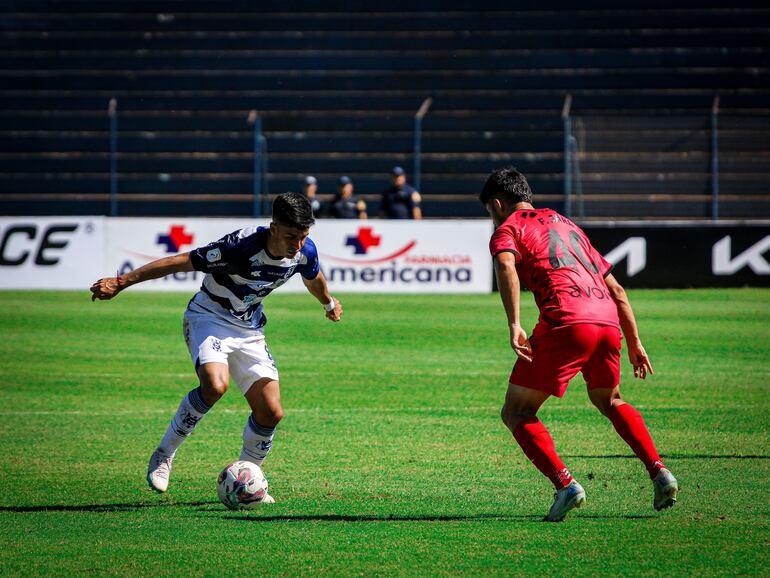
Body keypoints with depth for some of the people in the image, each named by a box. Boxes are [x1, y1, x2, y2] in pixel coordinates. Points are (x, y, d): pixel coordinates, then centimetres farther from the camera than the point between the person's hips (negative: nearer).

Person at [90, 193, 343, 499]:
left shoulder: (305, 252, -11)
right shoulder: (242, 246, -31)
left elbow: (313, 278, 15)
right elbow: (181, 262, -26)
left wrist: (329, 303, 36)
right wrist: (122, 282, -26)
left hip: (249, 331, 6)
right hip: (209, 319, -6)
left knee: (271, 413, -4)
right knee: (215, 385, -34)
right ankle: (164, 455, -15)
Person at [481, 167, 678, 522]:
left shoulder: (508, 229, 12)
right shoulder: (564, 223, 32)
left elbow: (505, 266, -13)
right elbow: (616, 289, 29)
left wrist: (514, 325, -22)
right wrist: (634, 343, 31)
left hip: (565, 323, -6)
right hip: (608, 321, 6)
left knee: (516, 413, 5)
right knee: (609, 401, 32)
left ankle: (565, 484, -13)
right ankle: (659, 472, 16)